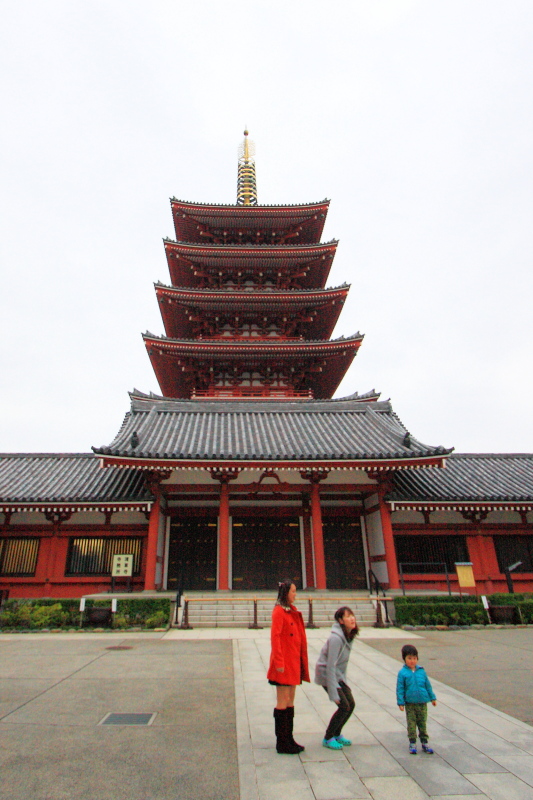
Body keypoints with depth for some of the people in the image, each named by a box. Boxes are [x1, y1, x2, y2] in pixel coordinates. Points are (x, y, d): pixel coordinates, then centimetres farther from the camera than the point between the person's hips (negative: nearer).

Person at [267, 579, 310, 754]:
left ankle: (289, 740, 26)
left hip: (294, 662, 9)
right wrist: (279, 662, -20)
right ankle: (282, 743, 14)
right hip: (284, 664, -9)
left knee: (290, 702, 16)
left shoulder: (292, 610, 11)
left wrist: (302, 661, 15)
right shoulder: (279, 611, -15)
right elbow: (275, 637, -19)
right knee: (282, 702, 3)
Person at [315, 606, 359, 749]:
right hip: (326, 674, -8)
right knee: (344, 706, -10)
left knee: (351, 704, 6)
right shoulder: (336, 638, -29)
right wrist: (333, 694, -23)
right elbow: (330, 666, -27)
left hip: (339, 675, 8)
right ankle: (328, 738, 9)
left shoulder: (349, 635, -2)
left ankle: (337, 734, 27)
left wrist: (344, 682, 12)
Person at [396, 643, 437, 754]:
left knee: (423, 723, 13)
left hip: (422, 702, 3)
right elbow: (400, 689, -8)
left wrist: (432, 697, 15)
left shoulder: (421, 671, 0)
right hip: (410, 703, -3)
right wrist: (400, 702, -10)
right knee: (411, 724, 6)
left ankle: (425, 743, 28)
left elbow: (428, 685, 11)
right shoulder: (402, 673, -10)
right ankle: (412, 743, 21)